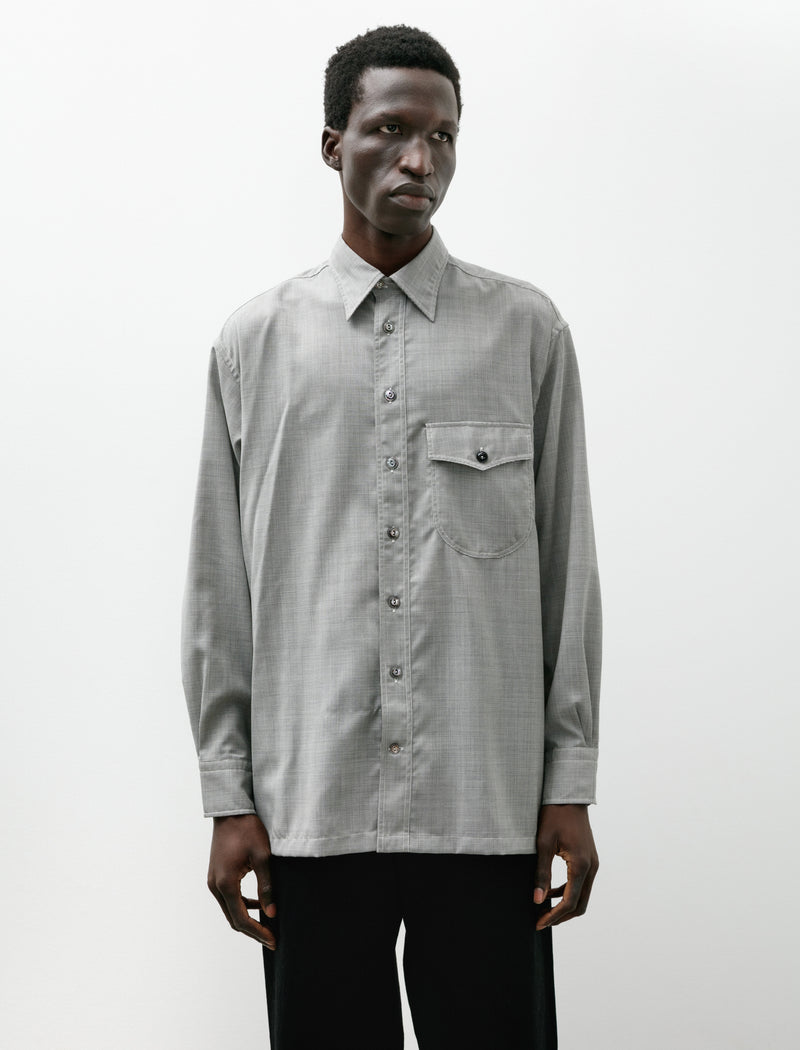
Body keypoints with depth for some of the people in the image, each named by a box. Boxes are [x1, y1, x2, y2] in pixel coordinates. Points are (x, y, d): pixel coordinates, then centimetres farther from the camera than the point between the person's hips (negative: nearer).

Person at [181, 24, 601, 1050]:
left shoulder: (526, 330, 6)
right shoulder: (254, 340, 6)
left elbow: (567, 567, 6)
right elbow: (220, 588, 7)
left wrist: (570, 783, 3)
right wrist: (228, 793, 3)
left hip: (489, 808, 0)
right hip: (309, 808, 0)